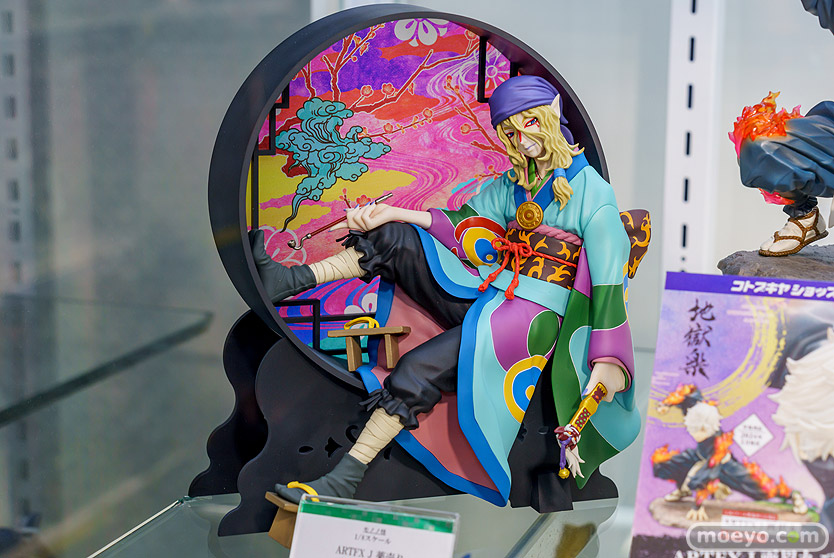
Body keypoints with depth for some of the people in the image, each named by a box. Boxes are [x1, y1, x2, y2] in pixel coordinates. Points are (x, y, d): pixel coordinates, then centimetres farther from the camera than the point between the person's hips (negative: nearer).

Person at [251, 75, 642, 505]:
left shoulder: (590, 191, -4)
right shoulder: (513, 183, 18)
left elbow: (609, 277, -11)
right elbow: (461, 223, 13)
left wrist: (607, 362, -22)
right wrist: (392, 213, -3)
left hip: (534, 317, -7)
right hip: (484, 296, 7)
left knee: (416, 371, -26)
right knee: (390, 239, -4)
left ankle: (344, 481, -24)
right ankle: (289, 280, -12)